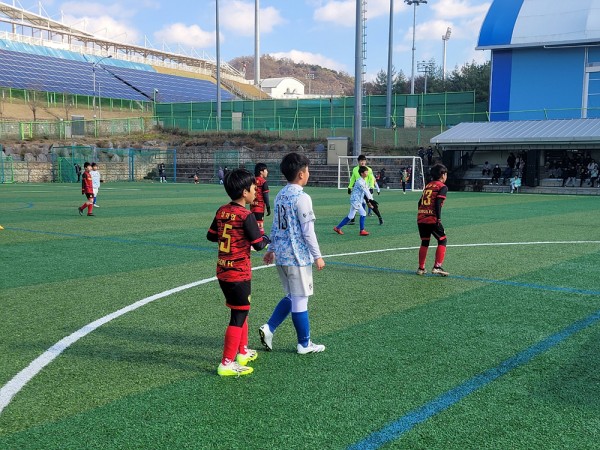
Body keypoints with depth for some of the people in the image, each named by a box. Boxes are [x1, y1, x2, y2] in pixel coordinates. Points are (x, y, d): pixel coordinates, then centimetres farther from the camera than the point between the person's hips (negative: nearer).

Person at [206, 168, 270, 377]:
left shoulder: (222, 211, 4)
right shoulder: (246, 216, -17)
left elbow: (211, 236, 12)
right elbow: (258, 244, -15)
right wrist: (267, 239, 6)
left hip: (222, 271, 8)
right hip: (239, 273, -8)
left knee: (240, 312, 22)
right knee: (239, 316, 1)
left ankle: (243, 352, 35)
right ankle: (227, 364, 3)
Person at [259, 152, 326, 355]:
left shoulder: (280, 195, 9)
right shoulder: (302, 198, -16)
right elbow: (308, 231, -17)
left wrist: (271, 249, 23)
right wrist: (317, 256, -10)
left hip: (281, 255, 8)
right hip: (298, 256, -8)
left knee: (291, 296, 20)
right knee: (300, 299, 2)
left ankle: (269, 328, 10)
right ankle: (304, 344, 13)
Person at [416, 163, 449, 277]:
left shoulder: (428, 185, 19)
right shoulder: (442, 187, -1)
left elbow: (420, 202, 17)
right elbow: (438, 202, -14)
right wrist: (439, 218, -15)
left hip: (421, 217, 7)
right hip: (432, 219, -7)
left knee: (424, 242, 17)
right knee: (442, 241, 6)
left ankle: (421, 268, 19)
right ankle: (437, 267, -4)